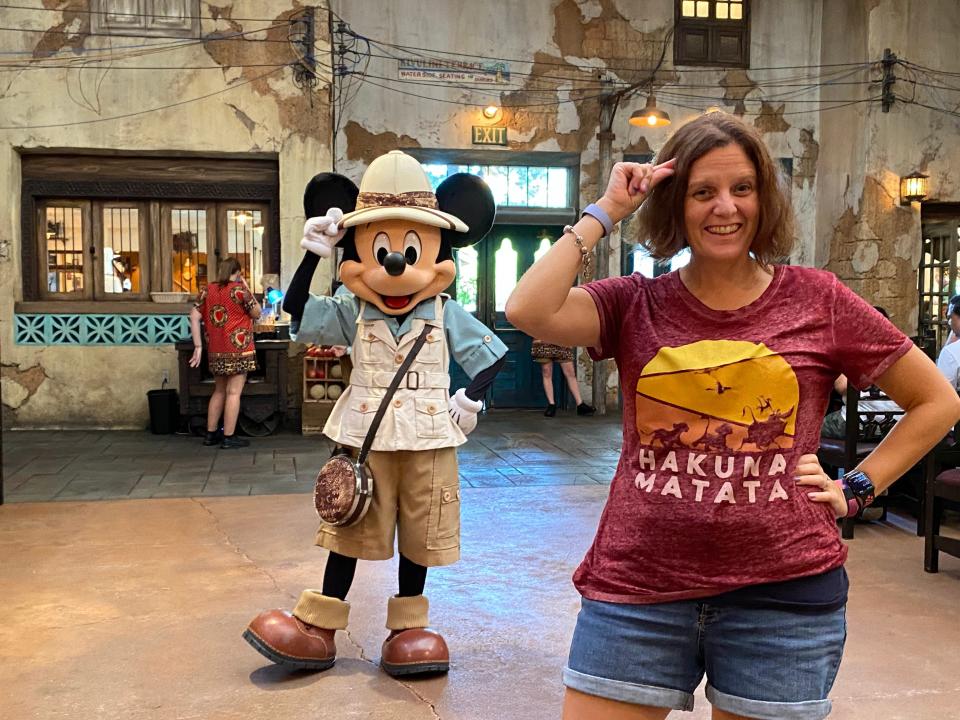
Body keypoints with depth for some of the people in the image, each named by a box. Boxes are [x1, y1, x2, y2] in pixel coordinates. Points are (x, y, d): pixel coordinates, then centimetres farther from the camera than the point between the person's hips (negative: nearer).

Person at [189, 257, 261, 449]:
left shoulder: (207, 290, 8)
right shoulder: (239, 289, -7)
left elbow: (194, 317, 2)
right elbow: (257, 313, 1)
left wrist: (198, 346, 3)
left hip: (215, 350, 6)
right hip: (238, 348, -6)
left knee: (219, 391, 18)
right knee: (234, 392, -3)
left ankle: (211, 434, 22)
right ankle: (229, 438, -3)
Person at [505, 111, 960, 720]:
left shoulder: (817, 299, 1)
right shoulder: (635, 304, 2)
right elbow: (528, 311, -18)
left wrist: (858, 489, 1)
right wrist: (604, 213, -7)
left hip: (783, 592, 0)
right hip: (637, 587, 1)